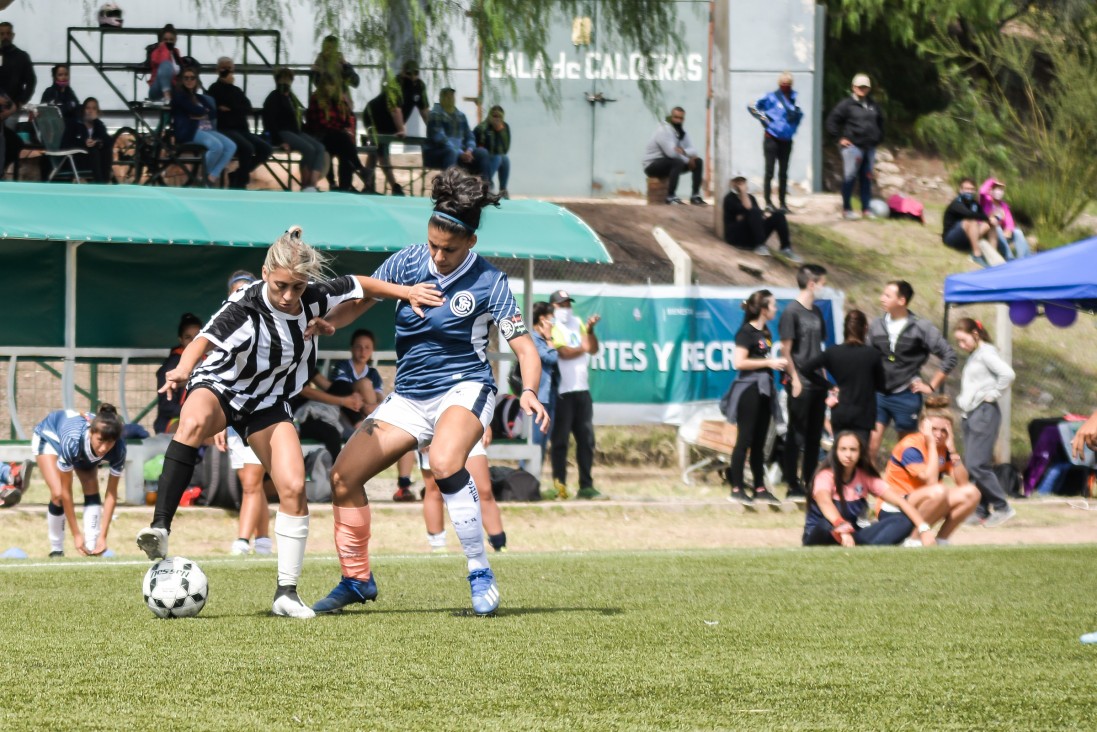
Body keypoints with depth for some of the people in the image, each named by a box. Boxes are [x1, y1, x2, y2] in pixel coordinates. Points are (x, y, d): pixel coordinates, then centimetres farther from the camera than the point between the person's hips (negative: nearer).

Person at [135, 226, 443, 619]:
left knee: (294, 487, -11)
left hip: (268, 402, 5)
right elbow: (204, 340, -49)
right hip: (218, 386, -5)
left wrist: (407, 291, 4)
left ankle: (287, 593, 0)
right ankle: (159, 528, -43)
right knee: (194, 423, -40)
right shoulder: (245, 308, -31)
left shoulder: (314, 297, -15)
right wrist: (183, 369, -68)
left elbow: (360, 285, 5)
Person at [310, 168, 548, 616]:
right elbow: (359, 300, 7)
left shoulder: (488, 282, -11)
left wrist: (529, 392, -30)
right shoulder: (406, 262, -2)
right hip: (409, 396, 5)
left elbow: (524, 347, -11)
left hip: (464, 389, -5)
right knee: (343, 476, -4)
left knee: (444, 462, -36)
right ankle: (356, 580, 16)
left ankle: (481, 576, -26)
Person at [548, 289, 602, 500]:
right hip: (561, 393, -7)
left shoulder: (577, 323, 18)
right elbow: (562, 352, -16)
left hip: (582, 390, 7)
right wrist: (582, 348, -3)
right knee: (560, 440, -5)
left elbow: (593, 349, 9)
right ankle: (559, 485, -3)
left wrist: (589, 330, -5)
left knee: (586, 439, 5)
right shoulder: (551, 328, -2)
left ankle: (586, 486, 9)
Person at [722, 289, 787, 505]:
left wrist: (777, 363, 11)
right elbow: (739, 362, -20)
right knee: (745, 439, -6)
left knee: (759, 442, 10)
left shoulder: (765, 332, 14)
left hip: (763, 389, 8)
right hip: (748, 388, -8)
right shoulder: (746, 332, -11)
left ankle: (760, 488, 13)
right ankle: (736, 489, -3)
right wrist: (769, 363, -17)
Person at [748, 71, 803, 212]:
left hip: (786, 141, 4)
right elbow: (753, 107, -1)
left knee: (783, 173, 7)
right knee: (769, 171, -3)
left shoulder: (793, 98, 6)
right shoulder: (772, 97, -5)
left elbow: (799, 114, 20)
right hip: (772, 139, -4)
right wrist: (764, 119, -7)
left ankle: (783, 202, 12)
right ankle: (768, 202, -1)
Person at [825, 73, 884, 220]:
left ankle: (866, 208, 16)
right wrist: (840, 138, -8)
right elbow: (832, 120, -6)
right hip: (852, 146, -6)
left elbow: (880, 121, 29)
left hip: (869, 147, 6)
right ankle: (846, 209, 0)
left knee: (867, 178, 9)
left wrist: (879, 138, 18)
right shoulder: (847, 104, -5)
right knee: (850, 177, -6)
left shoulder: (873, 105, 13)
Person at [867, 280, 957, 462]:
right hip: (878, 394, 2)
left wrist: (932, 386, -3)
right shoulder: (876, 326, 7)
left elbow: (949, 356, -2)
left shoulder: (921, 328, -4)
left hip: (906, 397, -2)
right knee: (870, 444, -10)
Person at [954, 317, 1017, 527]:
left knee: (976, 464, -14)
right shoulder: (973, 357, 19)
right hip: (970, 414, 10)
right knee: (971, 465, 7)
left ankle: (1002, 507, -9)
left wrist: (993, 395, -14)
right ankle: (980, 511, 10)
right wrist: (962, 400, 10)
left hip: (984, 413, -10)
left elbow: (1007, 374, -21)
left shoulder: (987, 352, -9)